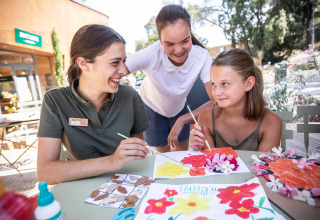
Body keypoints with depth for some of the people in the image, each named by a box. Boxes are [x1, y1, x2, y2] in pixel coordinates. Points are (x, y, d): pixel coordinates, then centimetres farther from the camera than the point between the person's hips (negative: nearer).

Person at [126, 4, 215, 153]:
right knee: (164, 155, 13)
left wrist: (183, 120, -34)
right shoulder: (151, 55, -36)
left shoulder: (202, 57, -31)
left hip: (180, 108, 2)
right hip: (152, 108, -1)